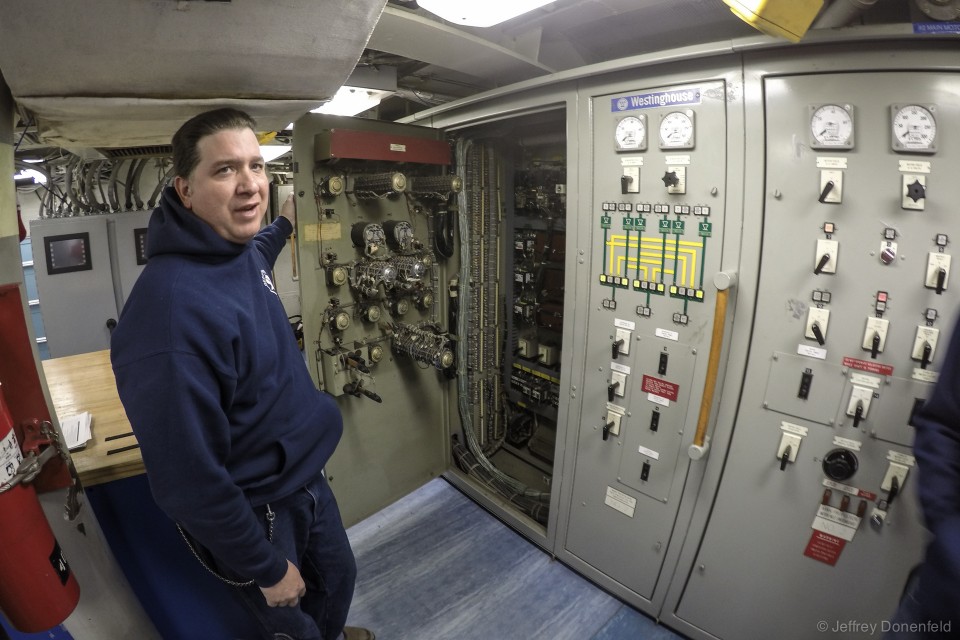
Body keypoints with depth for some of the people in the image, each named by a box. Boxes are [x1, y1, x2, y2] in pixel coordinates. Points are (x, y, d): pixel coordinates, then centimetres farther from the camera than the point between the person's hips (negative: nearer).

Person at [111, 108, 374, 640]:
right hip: (252, 512, -8)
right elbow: (189, 482, -27)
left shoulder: (239, 249, -6)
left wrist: (284, 225, 35)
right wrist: (267, 569, -16)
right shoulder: (171, 313, -34)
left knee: (338, 579, 31)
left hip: (306, 477, 8)